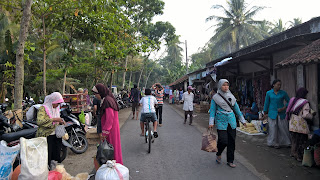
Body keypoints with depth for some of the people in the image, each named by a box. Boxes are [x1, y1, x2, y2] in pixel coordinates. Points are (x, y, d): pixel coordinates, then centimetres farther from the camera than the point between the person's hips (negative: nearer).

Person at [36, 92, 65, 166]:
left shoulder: (56, 108, 15)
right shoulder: (43, 108, -8)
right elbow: (39, 121, -24)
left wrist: (60, 122, 7)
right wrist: (53, 119, -26)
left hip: (56, 136, 7)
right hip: (46, 136, -7)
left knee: (56, 156, 9)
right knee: (47, 158, -5)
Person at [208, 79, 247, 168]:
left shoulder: (231, 96, 10)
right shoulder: (215, 97, -1)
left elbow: (236, 108, 16)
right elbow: (212, 110, -2)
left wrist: (243, 120, 16)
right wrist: (211, 123, -9)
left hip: (231, 121, 4)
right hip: (221, 121, -4)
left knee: (232, 141, 5)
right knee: (223, 141, -10)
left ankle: (230, 161, 20)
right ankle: (218, 154, 21)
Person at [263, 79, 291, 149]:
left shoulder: (283, 93, 1)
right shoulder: (269, 93, 2)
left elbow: (289, 102, 7)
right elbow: (266, 103, 8)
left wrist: (283, 108, -8)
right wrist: (265, 113, 8)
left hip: (281, 114, 0)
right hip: (272, 113, 0)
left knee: (283, 128, 0)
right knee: (273, 129, 3)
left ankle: (286, 143, 11)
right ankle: (275, 143, 14)